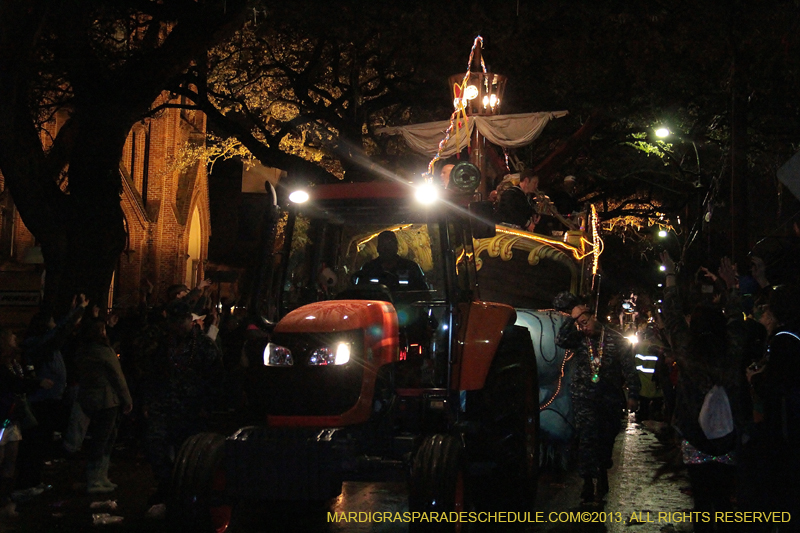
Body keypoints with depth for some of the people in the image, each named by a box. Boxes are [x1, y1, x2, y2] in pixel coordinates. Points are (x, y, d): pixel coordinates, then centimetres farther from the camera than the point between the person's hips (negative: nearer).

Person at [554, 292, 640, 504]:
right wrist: (572, 317, -17)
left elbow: (628, 369, 0)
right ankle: (589, 482, -13)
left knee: (607, 437, 10)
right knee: (588, 436, -13)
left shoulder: (616, 340, -2)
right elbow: (561, 340, -19)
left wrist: (633, 395, -2)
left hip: (610, 398, 0)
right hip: (584, 397, 0)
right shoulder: (578, 339, 2)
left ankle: (602, 475, 30)